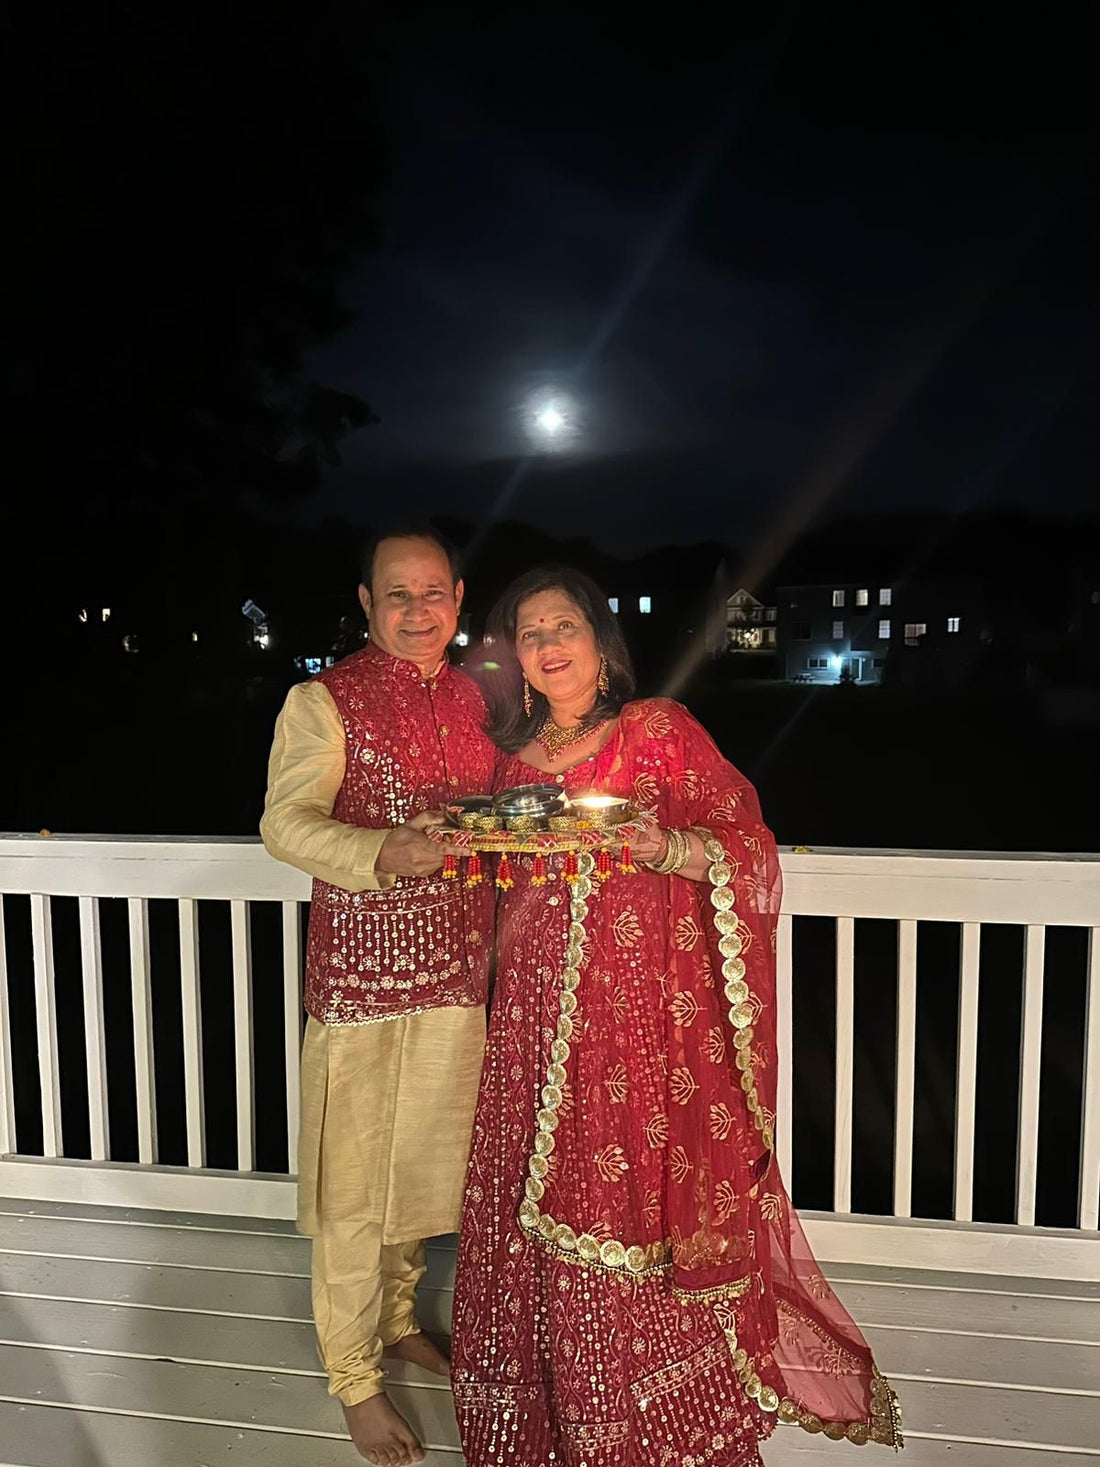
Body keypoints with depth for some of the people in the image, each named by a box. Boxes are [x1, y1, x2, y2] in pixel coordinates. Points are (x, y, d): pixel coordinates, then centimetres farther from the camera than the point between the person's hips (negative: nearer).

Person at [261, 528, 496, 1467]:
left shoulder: (473, 698, 9)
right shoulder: (326, 700, -8)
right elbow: (286, 823, -18)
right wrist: (386, 853, -33)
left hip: (458, 970, 6)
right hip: (363, 975, -5)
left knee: (427, 1163, 20)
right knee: (355, 1185, 7)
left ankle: (398, 1319, 44)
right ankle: (355, 1378, 29)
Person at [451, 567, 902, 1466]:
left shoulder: (661, 730, -3)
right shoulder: (516, 762, 12)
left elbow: (753, 851, -8)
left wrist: (667, 847, -25)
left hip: (648, 1012, -4)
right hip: (542, 1018, 4)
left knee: (647, 1206, 1)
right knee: (544, 1213, 9)